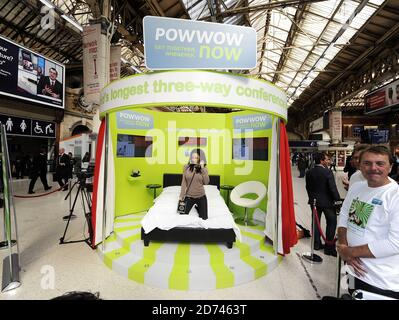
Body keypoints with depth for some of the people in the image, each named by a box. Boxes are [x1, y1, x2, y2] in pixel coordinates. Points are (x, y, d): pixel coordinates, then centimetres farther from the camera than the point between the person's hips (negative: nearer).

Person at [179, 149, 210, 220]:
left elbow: (206, 182, -14)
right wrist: (181, 195, -2)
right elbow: (184, 182, -1)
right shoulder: (186, 167, -6)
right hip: (189, 196, 0)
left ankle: (197, 208, 42)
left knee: (204, 218, 10)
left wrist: (202, 168, -18)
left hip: (201, 196, 0)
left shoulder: (204, 168, -5)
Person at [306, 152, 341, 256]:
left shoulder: (309, 172, -1)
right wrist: (338, 199, -6)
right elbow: (333, 188, -17)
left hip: (314, 201, 5)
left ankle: (316, 244, 25)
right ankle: (329, 247, 12)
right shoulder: (328, 172, -17)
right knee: (331, 223, 8)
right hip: (327, 201, -5)